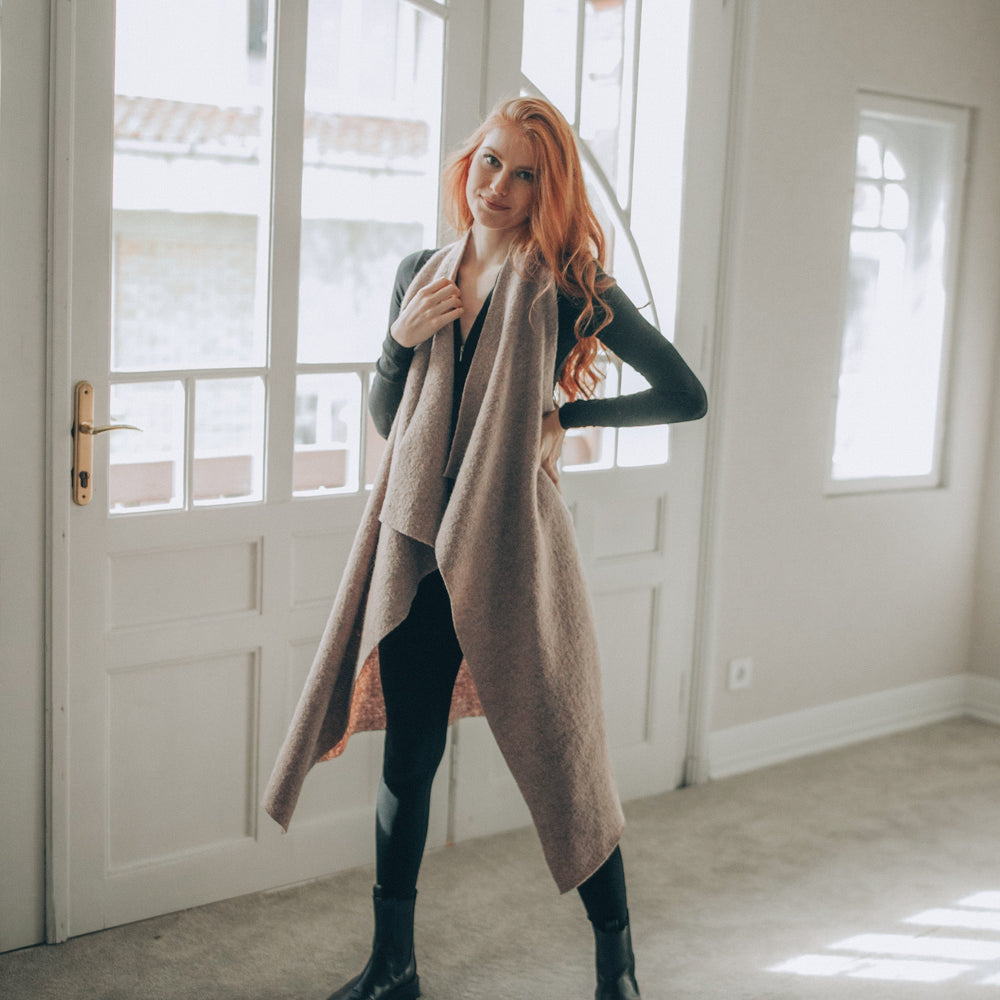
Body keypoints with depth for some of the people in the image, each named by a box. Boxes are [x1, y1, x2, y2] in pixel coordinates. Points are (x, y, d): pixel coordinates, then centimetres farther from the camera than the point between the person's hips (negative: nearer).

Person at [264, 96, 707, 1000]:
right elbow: (385, 419, 14)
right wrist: (401, 338, -3)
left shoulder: (566, 288, -5)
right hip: (415, 550, 4)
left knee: (560, 761, 5)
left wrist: (570, 415, -3)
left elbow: (687, 396, -2)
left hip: (513, 551, -4)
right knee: (407, 764, 11)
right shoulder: (422, 274, 9)